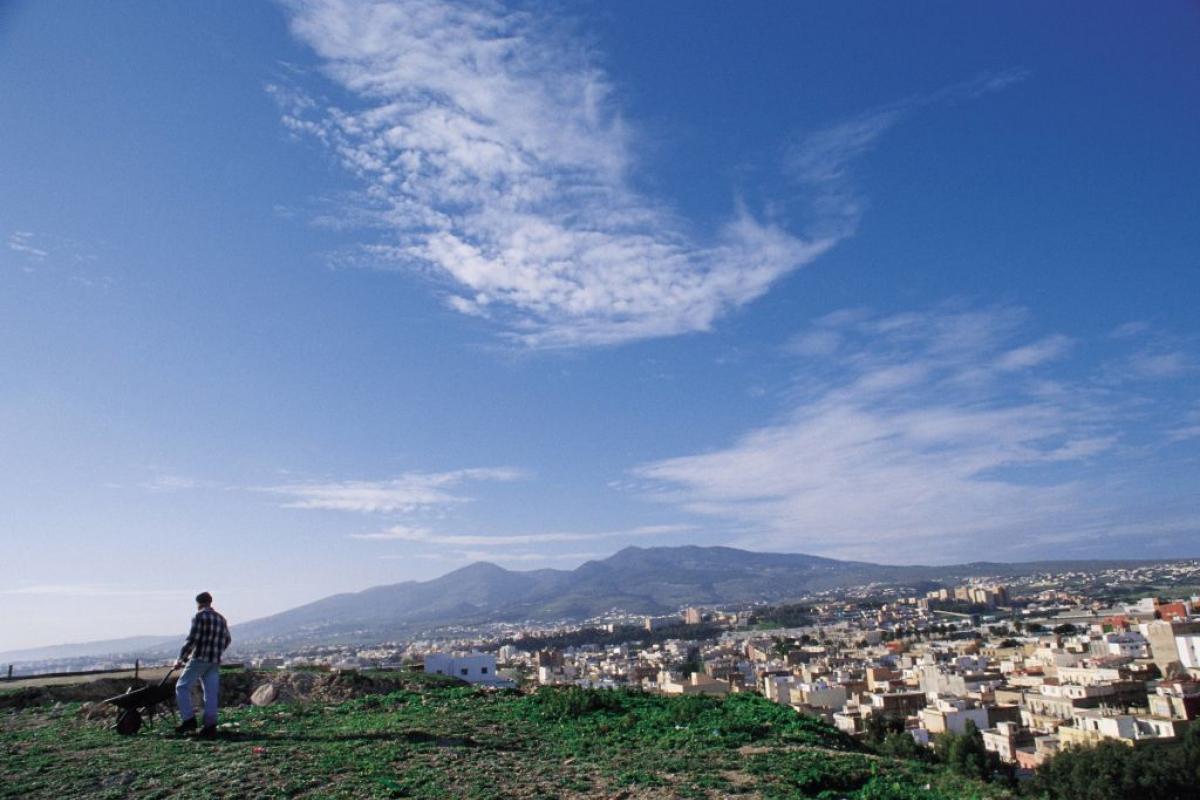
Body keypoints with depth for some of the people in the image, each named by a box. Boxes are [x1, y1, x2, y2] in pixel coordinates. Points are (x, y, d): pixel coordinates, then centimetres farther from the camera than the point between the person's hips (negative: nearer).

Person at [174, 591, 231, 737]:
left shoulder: (199, 617, -6)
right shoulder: (221, 619, 16)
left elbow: (191, 639, -12)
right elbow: (227, 640, 22)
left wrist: (181, 659, -5)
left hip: (199, 659, -6)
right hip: (215, 662, 6)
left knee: (182, 687, 5)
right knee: (211, 692, 5)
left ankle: (189, 719, -4)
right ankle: (210, 726, 1)